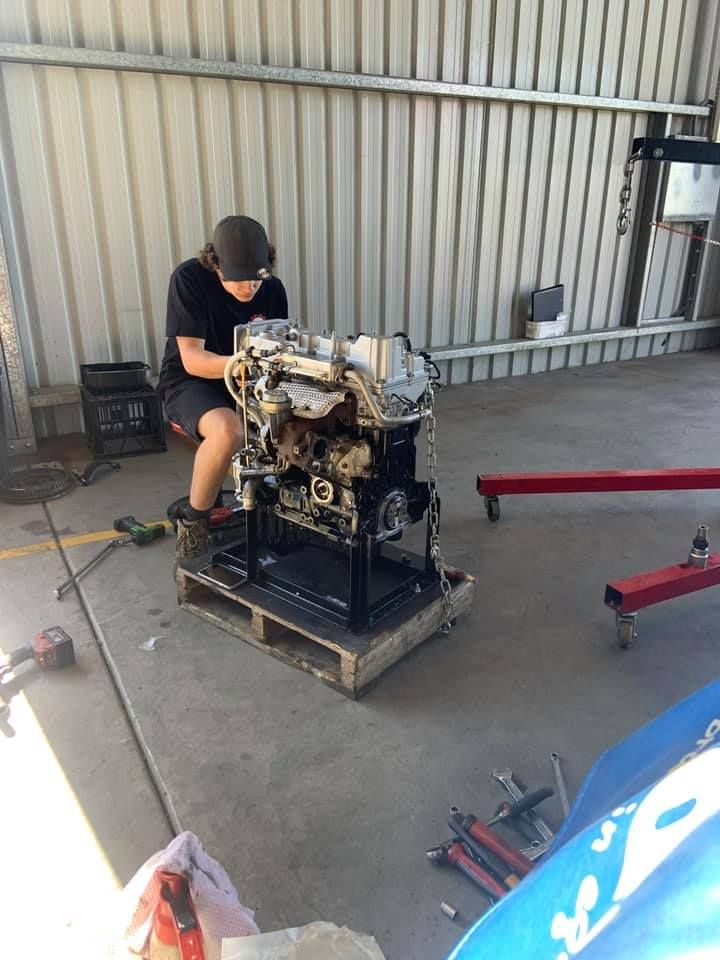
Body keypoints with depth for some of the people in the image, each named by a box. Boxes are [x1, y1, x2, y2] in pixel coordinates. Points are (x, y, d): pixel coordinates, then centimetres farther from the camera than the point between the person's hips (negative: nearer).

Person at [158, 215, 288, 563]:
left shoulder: (272, 289, -6)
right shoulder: (189, 278, -19)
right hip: (191, 382, -5)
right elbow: (192, 360, -25)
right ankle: (193, 519, -13)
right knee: (228, 432, -38)